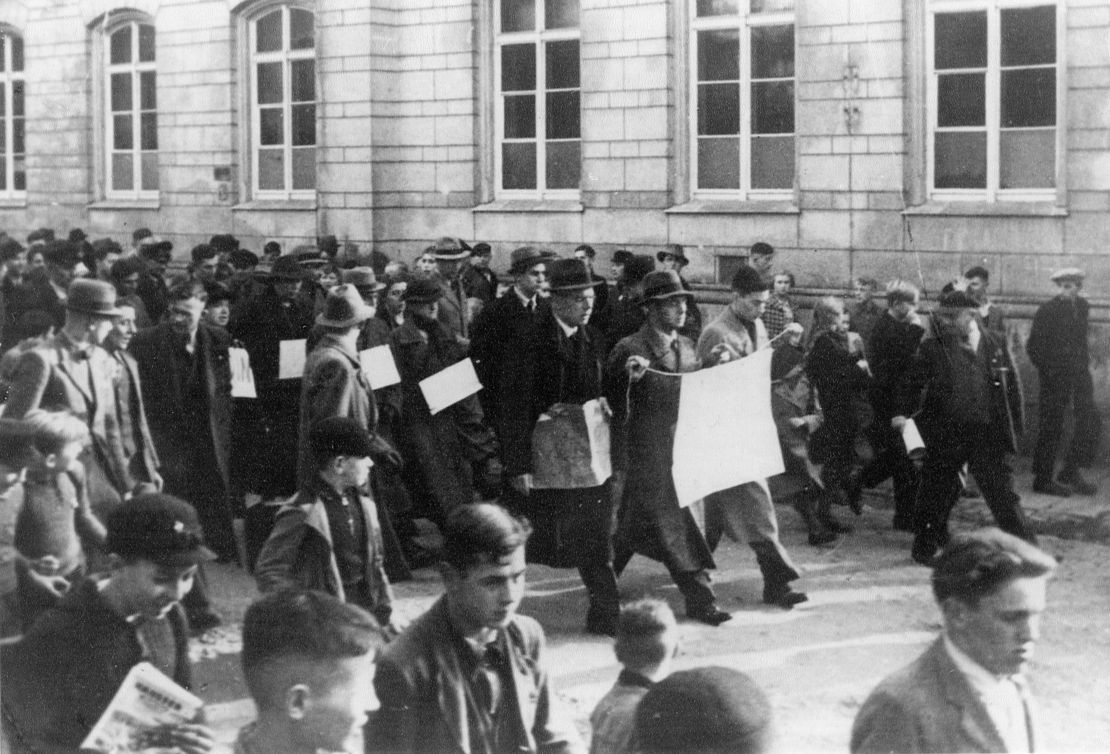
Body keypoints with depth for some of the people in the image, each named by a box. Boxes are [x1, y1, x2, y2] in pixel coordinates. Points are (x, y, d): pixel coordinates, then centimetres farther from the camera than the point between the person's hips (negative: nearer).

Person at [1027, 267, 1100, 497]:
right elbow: (1033, 347, -9)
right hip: (1055, 375, -6)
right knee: (1051, 427, -1)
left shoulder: (1082, 307, 8)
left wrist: (1084, 360, 11)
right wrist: (1047, 370, -11)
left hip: (1079, 372, 6)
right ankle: (1043, 480, 8)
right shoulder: (1047, 311, -11)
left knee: (1089, 419, 2)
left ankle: (1071, 472, 12)